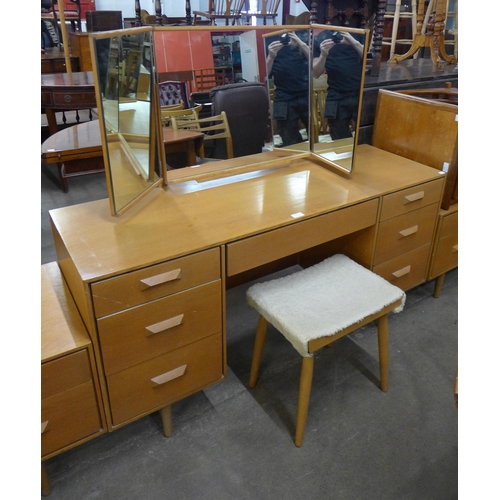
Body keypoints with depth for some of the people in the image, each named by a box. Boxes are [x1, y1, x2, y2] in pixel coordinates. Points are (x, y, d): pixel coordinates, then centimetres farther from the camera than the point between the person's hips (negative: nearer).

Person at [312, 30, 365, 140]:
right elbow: (316, 74, 3)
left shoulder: (358, 34, 7)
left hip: (361, 95, 0)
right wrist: (323, 55, -15)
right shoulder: (319, 39, 7)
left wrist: (355, 43, -16)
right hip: (337, 99, 1)